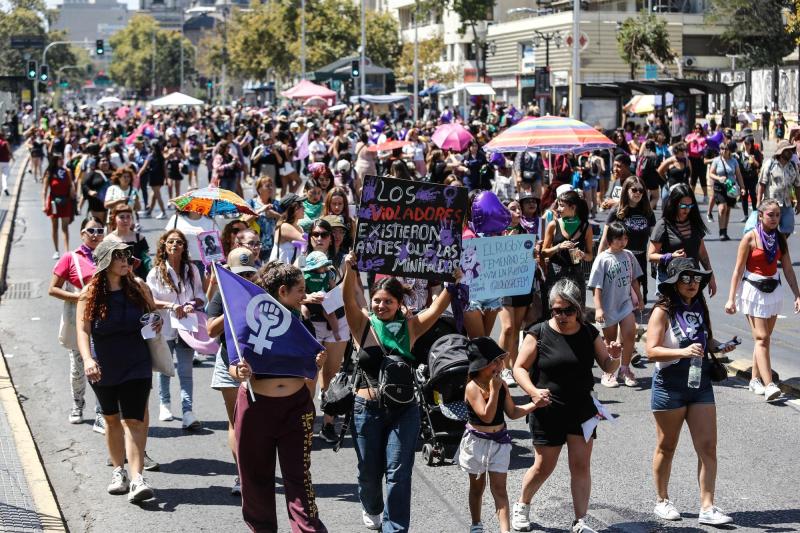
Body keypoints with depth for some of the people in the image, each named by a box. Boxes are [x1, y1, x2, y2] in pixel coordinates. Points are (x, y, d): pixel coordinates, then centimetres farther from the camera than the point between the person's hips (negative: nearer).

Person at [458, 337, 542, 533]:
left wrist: (535, 404, -3)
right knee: (477, 486, 14)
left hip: (499, 440, 3)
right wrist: (494, 390, -28)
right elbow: (487, 416, -27)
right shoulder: (472, 388, -19)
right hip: (477, 441, -3)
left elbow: (512, 412, 8)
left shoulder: (501, 384, -1)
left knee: (499, 487, -3)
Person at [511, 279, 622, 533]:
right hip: (547, 410, -3)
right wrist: (533, 391, -25)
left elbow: (607, 367, 7)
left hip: (582, 409, 3)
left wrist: (614, 357, -16)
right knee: (544, 466, 7)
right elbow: (519, 368, -8)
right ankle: (521, 507, 31)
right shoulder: (539, 333, -9)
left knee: (581, 466, 1)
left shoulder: (589, 333, 1)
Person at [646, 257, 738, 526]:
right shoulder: (663, 311, -12)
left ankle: (707, 508, 1)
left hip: (701, 384, 5)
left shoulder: (700, 308, 6)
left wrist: (718, 347, -1)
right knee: (667, 447, 10)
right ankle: (663, 502, 26)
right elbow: (652, 350, -20)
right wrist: (683, 352, -33)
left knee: (708, 447, -2)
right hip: (670, 385, -5)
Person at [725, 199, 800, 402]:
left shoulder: (780, 239, 4)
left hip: (773, 290, 5)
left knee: (764, 337, 8)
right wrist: (731, 298, -11)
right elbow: (738, 269, -8)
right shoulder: (750, 238, -10)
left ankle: (755, 380, 18)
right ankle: (769, 385, -17)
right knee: (761, 337, -10)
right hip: (753, 290, -5)